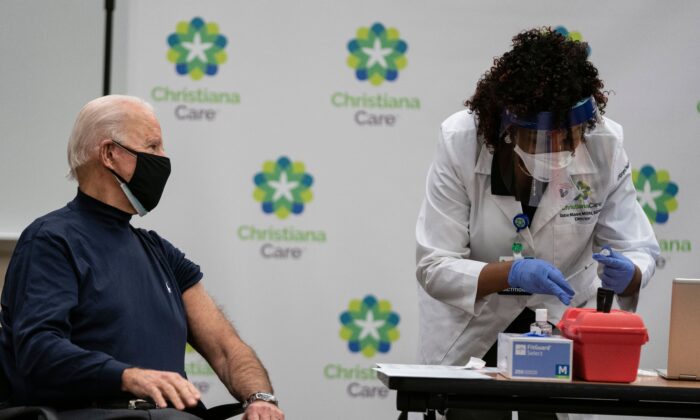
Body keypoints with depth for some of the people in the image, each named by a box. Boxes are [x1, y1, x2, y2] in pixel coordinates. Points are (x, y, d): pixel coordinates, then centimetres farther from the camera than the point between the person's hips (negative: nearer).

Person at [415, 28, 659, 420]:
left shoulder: (605, 145, -22)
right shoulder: (461, 142, -26)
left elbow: (638, 249, -14)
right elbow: (433, 267, -26)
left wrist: (627, 275, -38)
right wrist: (510, 273, -42)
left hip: (564, 314, 1)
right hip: (473, 325, -1)